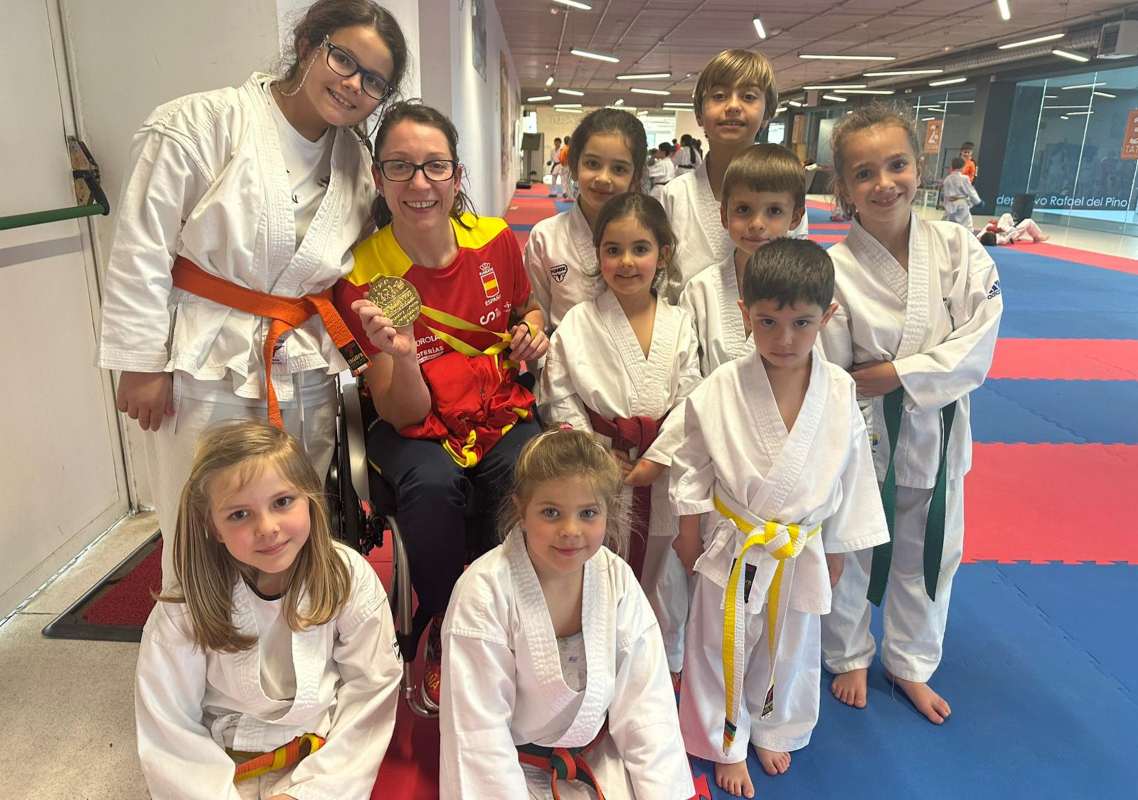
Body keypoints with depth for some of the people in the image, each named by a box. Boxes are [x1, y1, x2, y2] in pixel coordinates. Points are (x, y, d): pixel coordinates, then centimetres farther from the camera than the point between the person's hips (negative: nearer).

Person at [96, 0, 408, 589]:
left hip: (304, 378, 5)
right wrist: (142, 363, -9)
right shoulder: (205, 122, -8)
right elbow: (141, 251, -9)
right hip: (205, 368, -4)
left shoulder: (358, 165, 8)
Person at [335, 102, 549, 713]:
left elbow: (528, 308, 17)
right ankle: (441, 636, -3)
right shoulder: (361, 276, -13)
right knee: (432, 487, -34)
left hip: (502, 417, 2)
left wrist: (533, 330, -6)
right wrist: (400, 356, -34)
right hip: (416, 433, -1)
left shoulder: (494, 240, -6)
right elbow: (406, 415, -13)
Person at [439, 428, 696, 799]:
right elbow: (478, 727, -19)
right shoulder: (484, 591, -23)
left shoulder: (617, 580, -10)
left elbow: (645, 703, -6)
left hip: (597, 758, 3)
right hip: (513, 767, -2)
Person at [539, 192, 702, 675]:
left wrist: (656, 461, -12)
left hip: (660, 473, 2)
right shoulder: (577, 324, -5)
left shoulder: (678, 325, -1)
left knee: (662, 572, 16)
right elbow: (561, 399, -5)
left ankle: (667, 662, 39)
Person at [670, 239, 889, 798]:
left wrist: (838, 549, 7)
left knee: (790, 649, 22)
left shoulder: (839, 394, -12)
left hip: (802, 552, 2)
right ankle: (726, 745, 40)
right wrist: (689, 531, 0)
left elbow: (851, 474, 0)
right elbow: (693, 465, -6)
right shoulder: (719, 391, -18)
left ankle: (773, 731, 50)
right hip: (733, 546, -2)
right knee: (723, 648, 14)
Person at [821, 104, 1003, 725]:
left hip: (937, 436, 3)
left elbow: (974, 352, -15)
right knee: (848, 555, 14)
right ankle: (849, 655, 43)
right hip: (861, 438, -3)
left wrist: (885, 376, -23)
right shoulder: (834, 270, -17)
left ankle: (910, 664, 45)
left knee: (928, 556, 19)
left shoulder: (957, 248, -9)